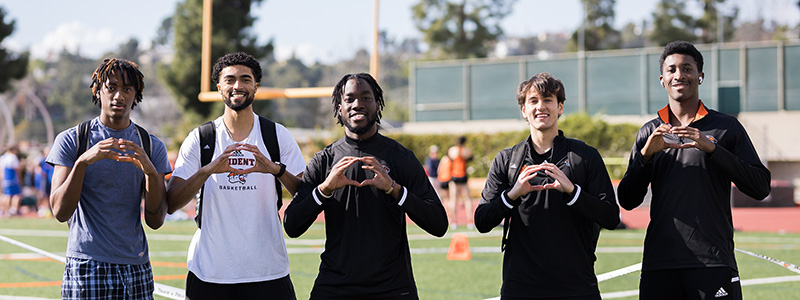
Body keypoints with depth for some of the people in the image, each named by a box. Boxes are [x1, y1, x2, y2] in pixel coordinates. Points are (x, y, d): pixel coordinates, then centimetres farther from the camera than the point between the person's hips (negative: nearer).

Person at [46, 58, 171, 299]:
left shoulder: (152, 147, 8)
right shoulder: (70, 140, 1)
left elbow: (156, 221, 1)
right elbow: (60, 212, -9)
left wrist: (150, 171, -14)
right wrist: (83, 161, -22)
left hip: (136, 269, 3)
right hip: (85, 268, -3)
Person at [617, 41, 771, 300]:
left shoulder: (727, 127, 7)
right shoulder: (649, 132, 14)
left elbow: (760, 188, -3)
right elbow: (627, 200, 9)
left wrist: (711, 148, -12)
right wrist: (646, 154, -6)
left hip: (713, 262, -2)